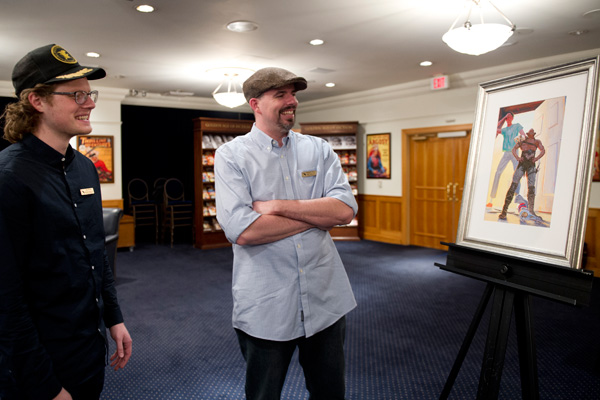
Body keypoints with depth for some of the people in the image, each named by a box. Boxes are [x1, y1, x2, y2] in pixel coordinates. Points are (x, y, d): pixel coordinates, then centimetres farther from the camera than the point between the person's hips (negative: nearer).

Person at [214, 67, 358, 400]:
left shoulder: (318, 150, 5)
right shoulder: (231, 156, -6)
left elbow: (346, 209, -9)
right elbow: (241, 231, -20)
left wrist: (278, 206, -17)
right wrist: (318, 214, -12)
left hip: (326, 300, 4)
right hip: (265, 309, -3)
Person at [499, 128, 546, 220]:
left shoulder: (537, 142, 21)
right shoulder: (522, 141, 19)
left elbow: (543, 150, 10)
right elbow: (514, 149, 9)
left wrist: (536, 158, -8)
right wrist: (517, 157, -10)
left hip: (531, 165, 2)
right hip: (522, 163, -2)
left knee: (531, 187, -9)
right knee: (513, 186, -13)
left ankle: (531, 210, -11)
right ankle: (504, 211, -15)